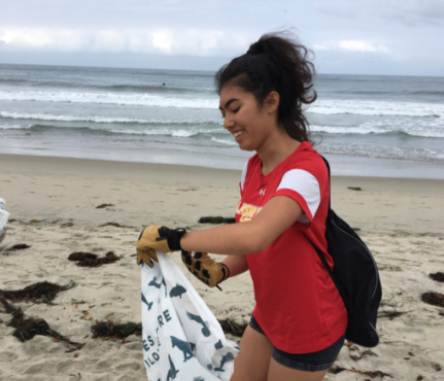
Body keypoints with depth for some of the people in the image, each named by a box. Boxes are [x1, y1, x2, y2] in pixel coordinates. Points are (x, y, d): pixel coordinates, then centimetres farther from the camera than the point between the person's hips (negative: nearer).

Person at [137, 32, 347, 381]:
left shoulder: (305, 170, -27)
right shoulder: (253, 168, 0)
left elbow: (254, 236, -42)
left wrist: (175, 239, -32)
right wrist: (220, 272, -12)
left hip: (309, 331, -7)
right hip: (268, 318, 7)